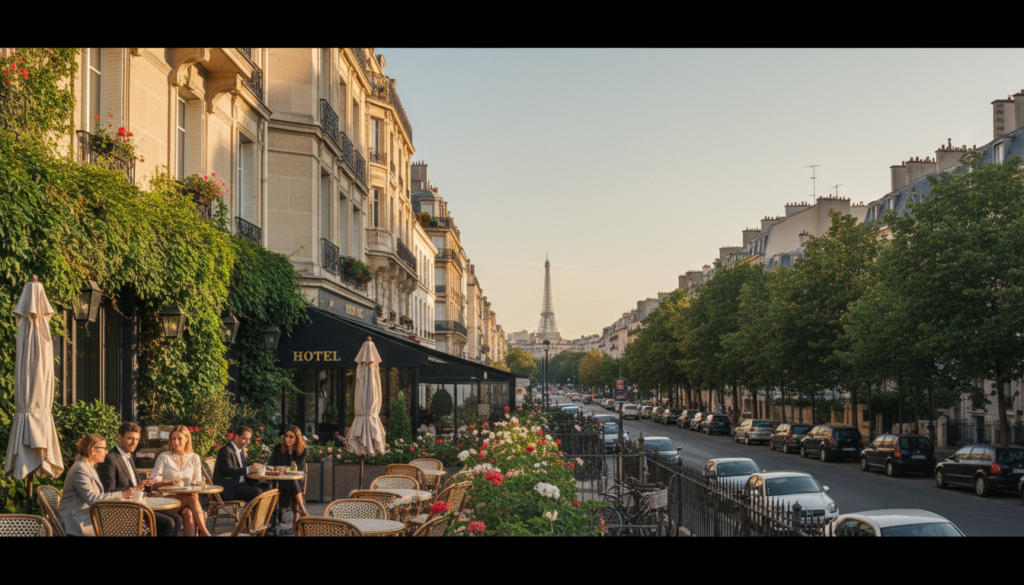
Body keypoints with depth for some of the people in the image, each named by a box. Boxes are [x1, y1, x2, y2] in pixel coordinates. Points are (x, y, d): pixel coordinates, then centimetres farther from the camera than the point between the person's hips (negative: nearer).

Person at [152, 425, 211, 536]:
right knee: (193, 498, -36)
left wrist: (190, 484, -10)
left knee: (188, 513, -35)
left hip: (189, 497, 3)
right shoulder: (164, 457, 7)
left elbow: (198, 482, 14)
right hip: (168, 499, -3)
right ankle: (204, 532, -43)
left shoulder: (194, 458, 15)